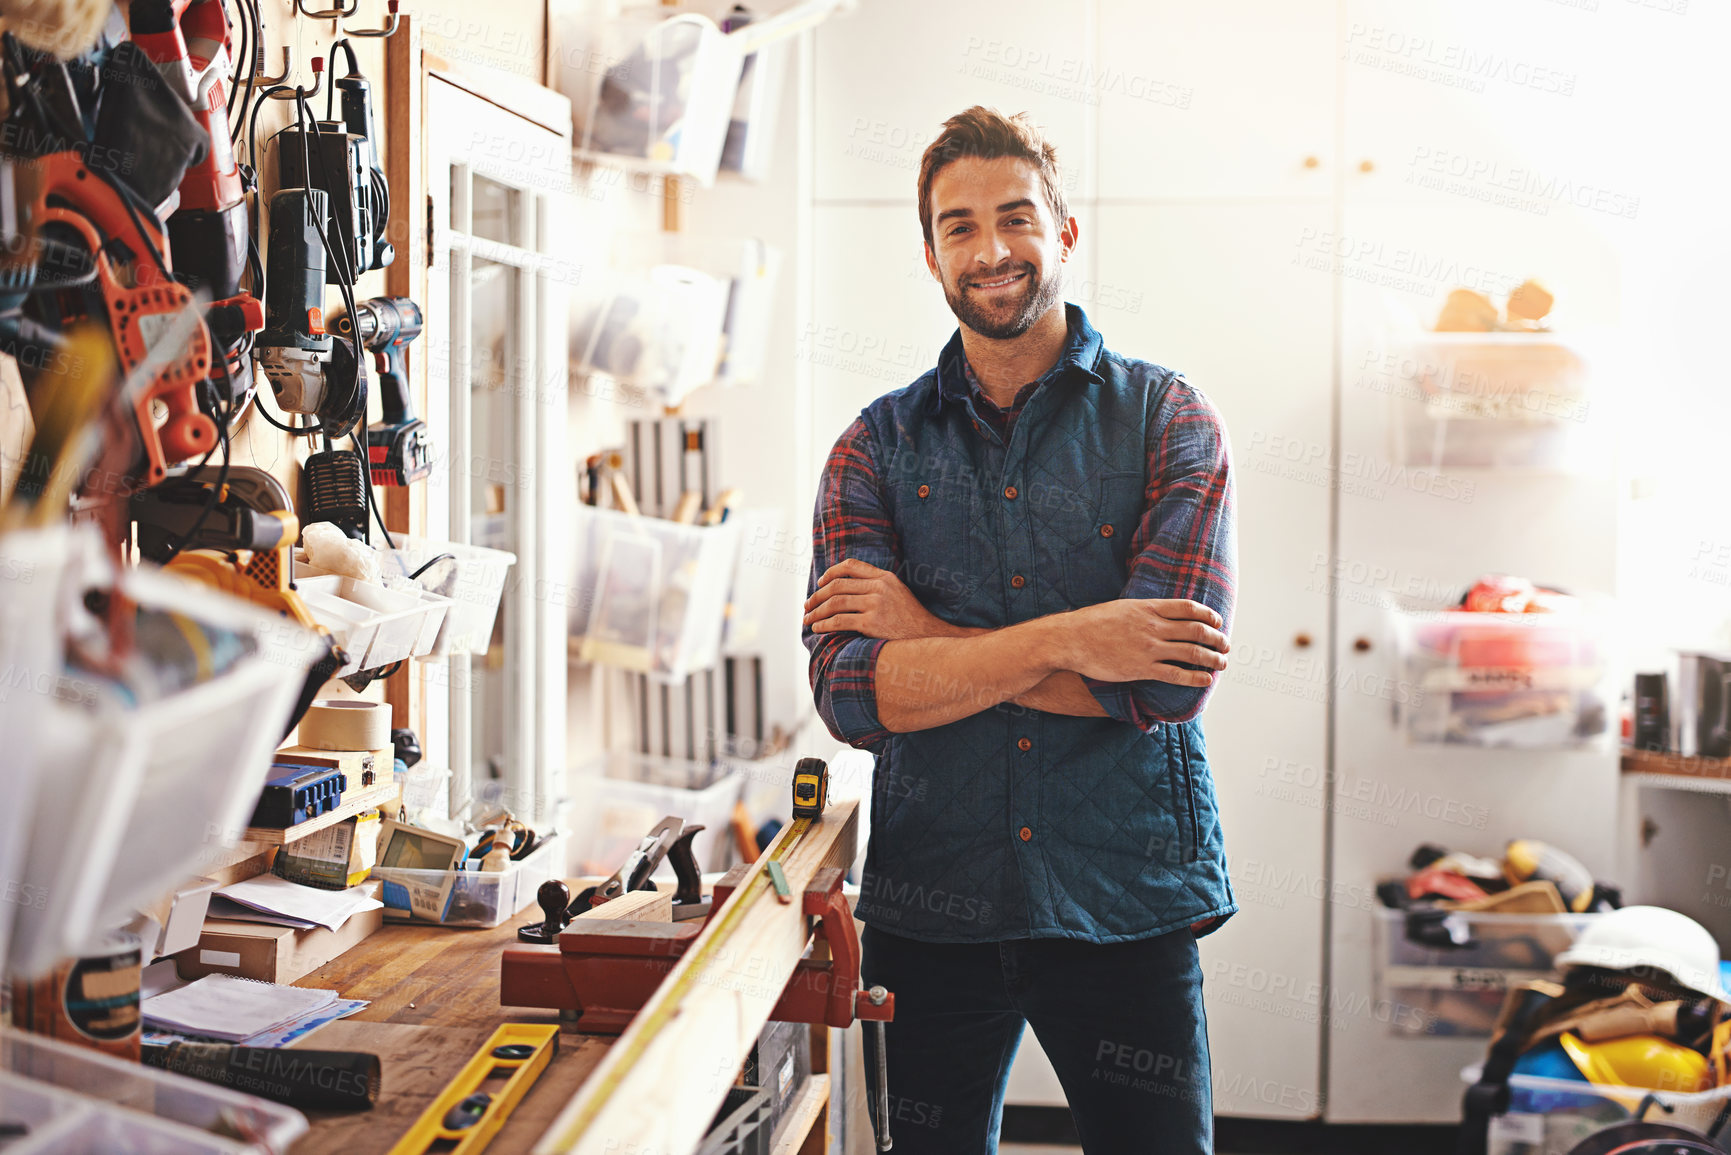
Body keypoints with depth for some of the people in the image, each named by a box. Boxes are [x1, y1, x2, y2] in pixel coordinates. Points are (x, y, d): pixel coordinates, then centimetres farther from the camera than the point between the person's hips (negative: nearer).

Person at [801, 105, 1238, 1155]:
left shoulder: (1170, 421, -2)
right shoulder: (878, 446, 3)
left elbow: (1173, 682, -15)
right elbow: (851, 693, -10)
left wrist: (931, 633, -12)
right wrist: (1061, 643, -21)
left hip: (1130, 901, -2)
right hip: (930, 907, 2)